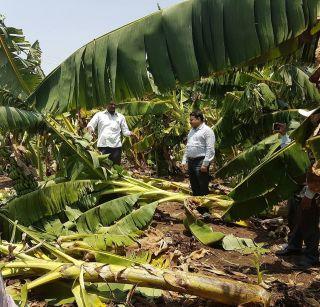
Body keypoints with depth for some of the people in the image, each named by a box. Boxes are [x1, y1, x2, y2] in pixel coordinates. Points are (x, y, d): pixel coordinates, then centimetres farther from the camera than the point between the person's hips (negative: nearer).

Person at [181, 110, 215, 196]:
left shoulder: (207, 130, -8)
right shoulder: (192, 131, 18)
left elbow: (210, 149, -15)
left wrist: (205, 164, -19)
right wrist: (184, 160, 15)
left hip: (200, 162, -8)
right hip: (190, 161, 8)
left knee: (203, 188, -4)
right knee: (194, 187, 14)